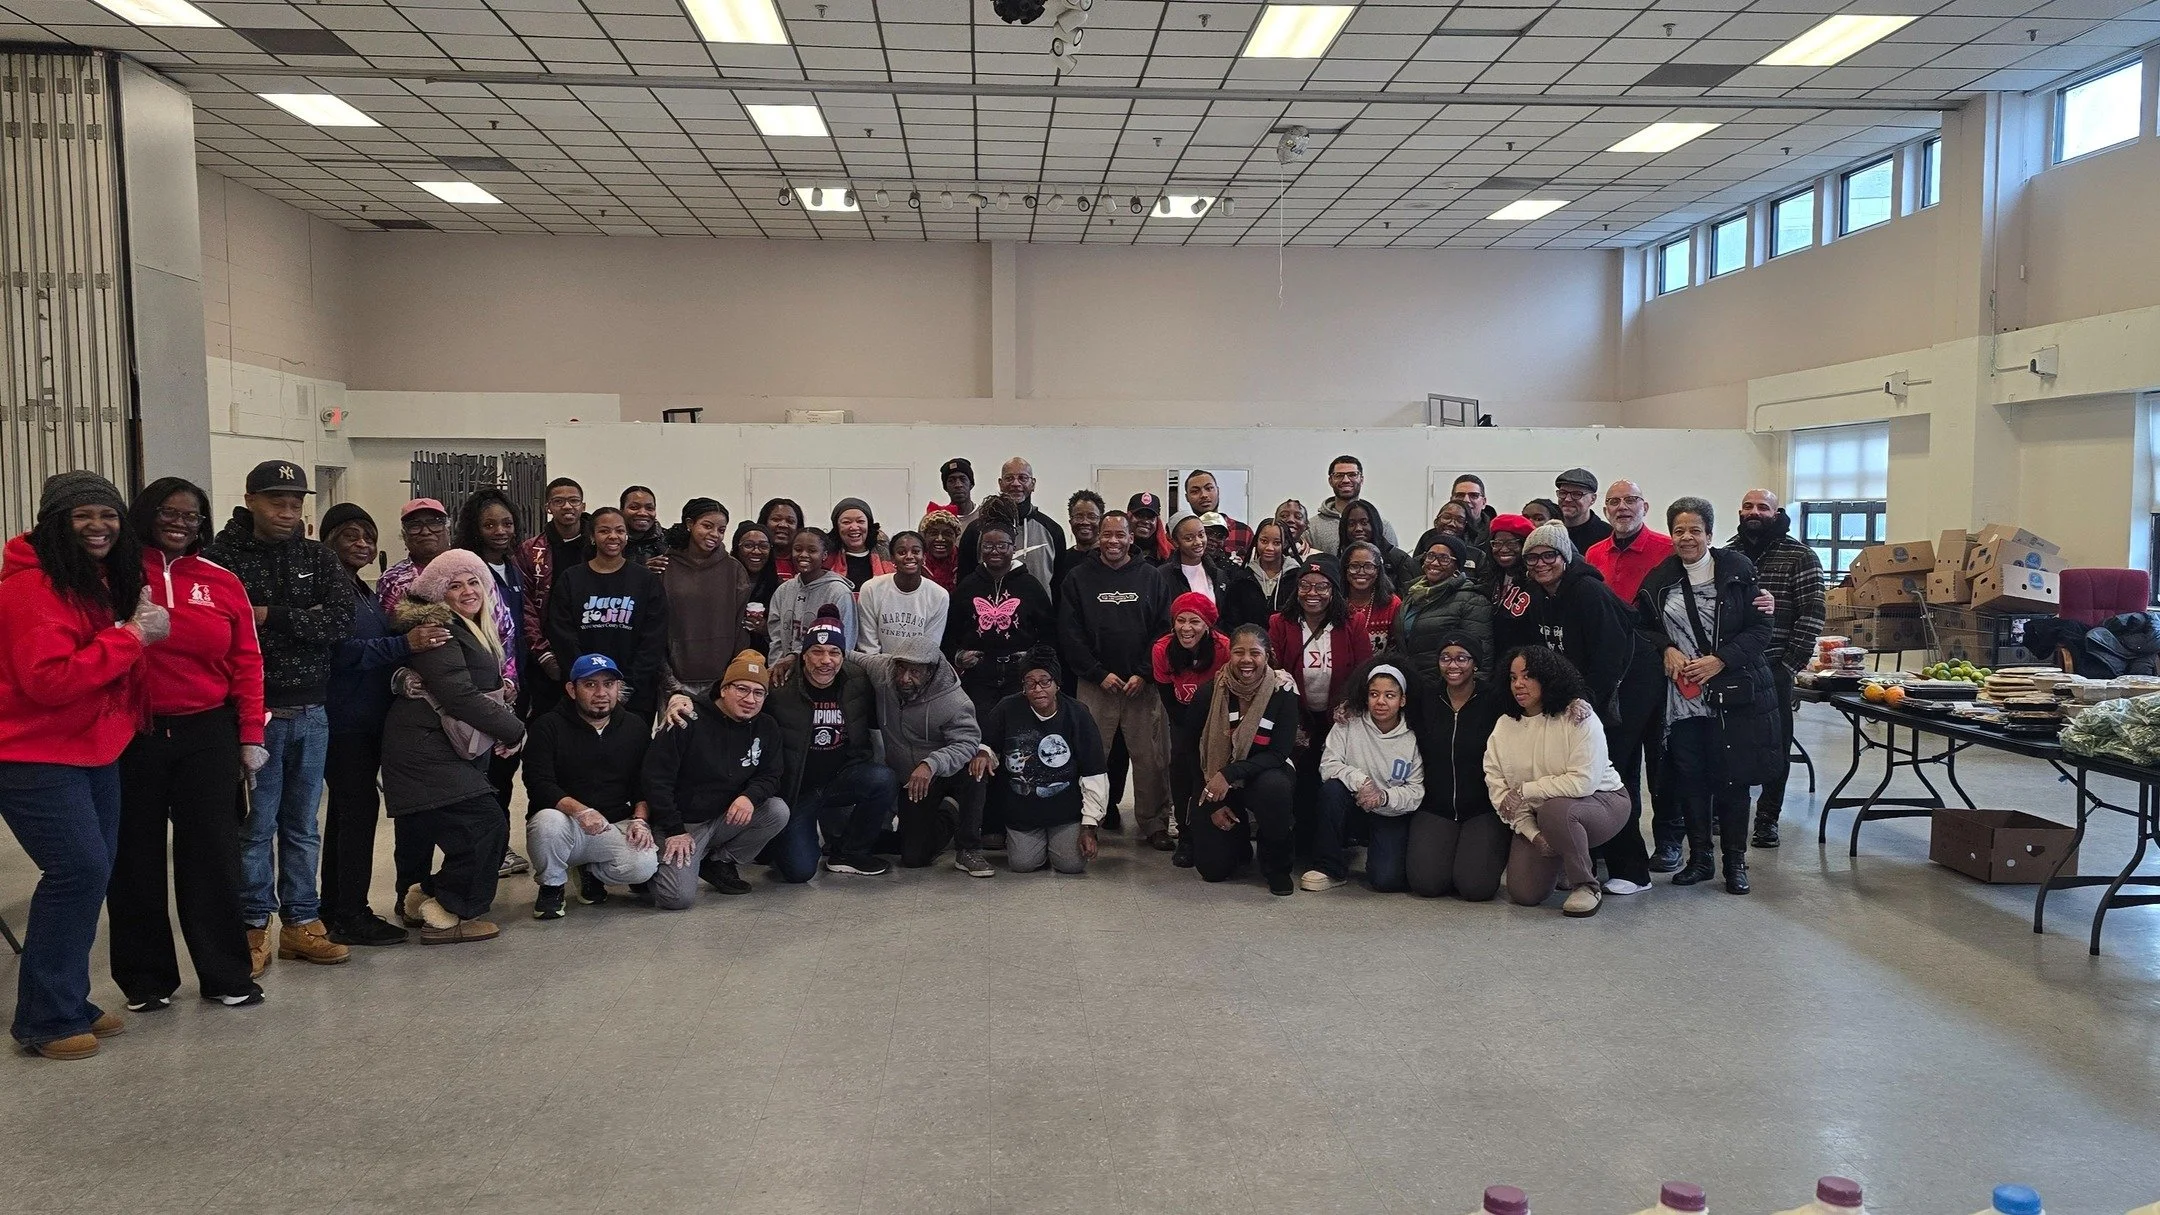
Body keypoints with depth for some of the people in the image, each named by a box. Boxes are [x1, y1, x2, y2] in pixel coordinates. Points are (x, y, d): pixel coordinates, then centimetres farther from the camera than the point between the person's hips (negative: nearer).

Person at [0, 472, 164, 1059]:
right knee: (80, 869, -12)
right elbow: (48, 680, -26)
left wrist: (143, 630, 2)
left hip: (94, 752, 9)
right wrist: (132, 636, -24)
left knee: (92, 872, 11)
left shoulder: (103, 581, 11)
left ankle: (70, 1003, 22)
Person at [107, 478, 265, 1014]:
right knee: (136, 854, 9)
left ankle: (225, 974, 17)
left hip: (207, 734, 1)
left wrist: (251, 735, 2)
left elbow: (246, 663, 5)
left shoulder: (223, 583, 5)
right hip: (133, 736, -1)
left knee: (212, 851, 6)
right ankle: (146, 978, 22)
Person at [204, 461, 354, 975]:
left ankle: (300, 922, 21)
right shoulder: (222, 558, -4)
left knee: (302, 825, 12)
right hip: (253, 711, -4)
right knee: (256, 825, 2)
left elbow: (341, 621, -6)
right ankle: (254, 926, 15)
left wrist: (270, 617, -12)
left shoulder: (319, 559, 8)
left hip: (312, 713, 4)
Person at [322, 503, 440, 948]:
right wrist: (405, 644, -27)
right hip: (342, 719, -9)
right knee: (359, 807, -8)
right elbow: (340, 649, -21)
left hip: (369, 718, 9)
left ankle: (336, 911, 21)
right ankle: (351, 915, -2)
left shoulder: (364, 592, 18)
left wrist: (413, 633, 2)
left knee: (346, 811, 13)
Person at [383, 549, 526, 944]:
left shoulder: (475, 630, 19)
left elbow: (484, 687, 25)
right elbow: (458, 694, -20)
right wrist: (513, 730, -14)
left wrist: (504, 692, 3)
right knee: (485, 825, -13)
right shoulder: (437, 629, -12)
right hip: (427, 747, -10)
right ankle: (446, 915, -6)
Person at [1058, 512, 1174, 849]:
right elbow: (1069, 634, 0)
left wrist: (1143, 673, -6)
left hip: (1142, 685, 1)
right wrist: (1100, 673, -7)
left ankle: (1155, 824, 10)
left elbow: (1162, 630, 4)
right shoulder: (1079, 578, 5)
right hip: (1095, 683, 0)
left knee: (1150, 758, 0)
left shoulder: (1150, 578, 8)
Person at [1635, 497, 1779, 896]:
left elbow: (1760, 629, -4)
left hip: (1733, 695, -2)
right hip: (1681, 697, 3)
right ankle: (1699, 857, 20)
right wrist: (1667, 649, -7)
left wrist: (1719, 660, -15)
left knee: (1731, 779, 2)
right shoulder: (1660, 579, 5)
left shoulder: (1737, 570, -2)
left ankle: (1735, 861, 14)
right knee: (1689, 779, 6)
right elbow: (1642, 627, 13)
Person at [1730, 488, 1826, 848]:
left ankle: (1767, 818, 15)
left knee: (1774, 746, 4)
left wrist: (1791, 664, -11)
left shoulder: (1799, 557, -1)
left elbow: (1812, 614, -6)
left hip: (1774, 669, -3)